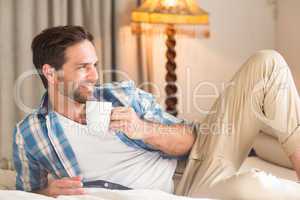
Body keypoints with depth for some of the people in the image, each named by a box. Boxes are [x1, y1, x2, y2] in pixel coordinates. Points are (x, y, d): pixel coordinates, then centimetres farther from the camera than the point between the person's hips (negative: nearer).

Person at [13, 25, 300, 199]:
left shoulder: (123, 95, 5)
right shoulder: (29, 134, 1)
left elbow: (188, 139, 5)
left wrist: (144, 130, -16)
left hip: (193, 166, 4)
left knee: (267, 64, -6)